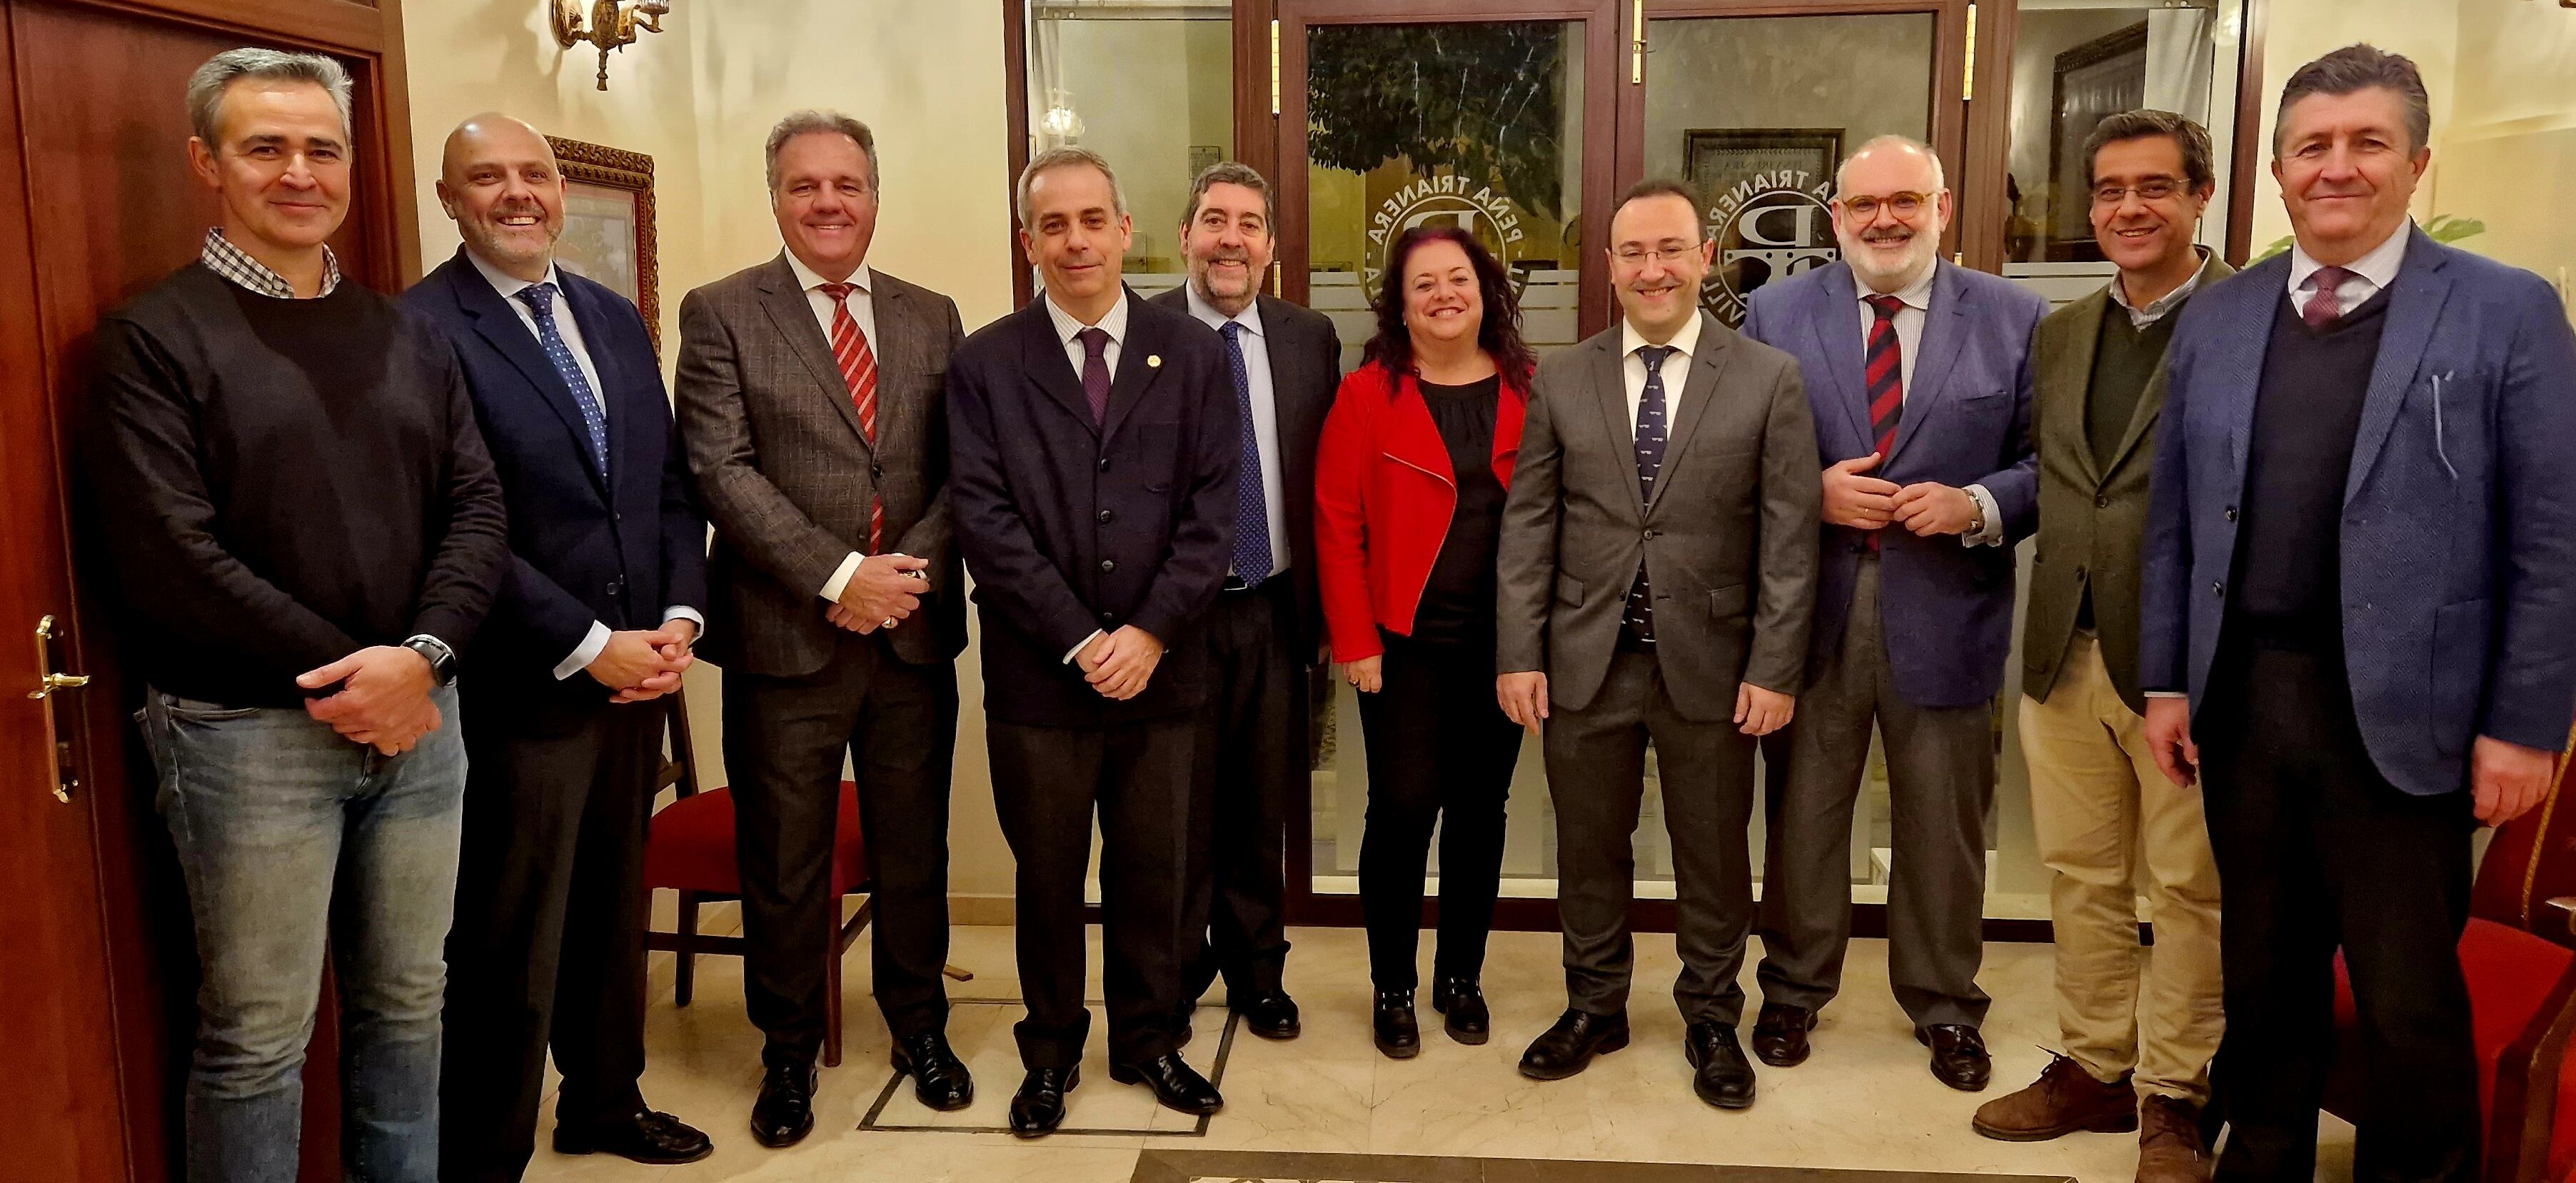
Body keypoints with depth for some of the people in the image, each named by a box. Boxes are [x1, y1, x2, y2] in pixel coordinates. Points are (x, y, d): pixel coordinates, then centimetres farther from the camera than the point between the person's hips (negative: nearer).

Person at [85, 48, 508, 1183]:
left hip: (416, 716, 4)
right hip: (248, 732, -4)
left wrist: (420, 657, -12)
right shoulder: (153, 337, -3)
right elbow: (170, 560, -12)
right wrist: (342, 675, -14)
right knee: (257, 1038, 5)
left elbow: (478, 510, 4)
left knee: (407, 1004, 14)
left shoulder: (408, 334, 11)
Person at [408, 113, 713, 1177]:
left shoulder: (615, 317, 12)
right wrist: (586, 646, -16)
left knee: (613, 911, 19)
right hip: (518, 689, -6)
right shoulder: (420, 329, -11)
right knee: (507, 947, 5)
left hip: (636, 675, 7)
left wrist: (679, 619, -2)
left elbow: (670, 483, 11)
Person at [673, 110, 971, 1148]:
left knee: (914, 849, 14)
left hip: (914, 632, 3)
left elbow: (961, 468, 5)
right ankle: (789, 1052, 27)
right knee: (783, 865, 9)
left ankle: (920, 1026, 33)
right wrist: (839, 576, -17)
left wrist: (912, 567, -12)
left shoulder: (932, 316, 10)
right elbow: (722, 468, -11)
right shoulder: (721, 314, -1)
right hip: (785, 637, -3)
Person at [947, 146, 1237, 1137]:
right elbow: (985, 519, -7)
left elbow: (1213, 508, -2)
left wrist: (1151, 632, -12)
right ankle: (1051, 1052, 30)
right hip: (1038, 676, -1)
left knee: (1153, 871, 13)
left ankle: (1149, 1040, 31)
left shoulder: (1193, 354, 4)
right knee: (1047, 879, 12)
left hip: (1162, 670, 1)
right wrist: (1080, 641, -13)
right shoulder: (984, 364, 0)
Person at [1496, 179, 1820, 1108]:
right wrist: (1520, 654, -3)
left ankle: (1712, 1019, 31)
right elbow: (1527, 525, 2)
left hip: (1709, 665, -1)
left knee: (1714, 855, 11)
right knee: (1589, 849, 13)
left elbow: (1789, 536, -4)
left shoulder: (1769, 379, -2)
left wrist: (1775, 669, -8)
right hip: (1586, 662, 2)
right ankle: (1594, 1006, 33)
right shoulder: (1560, 380, 4)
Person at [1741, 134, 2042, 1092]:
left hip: (1946, 615, 0)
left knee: (1945, 826, 13)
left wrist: (1976, 507, -16)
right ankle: (1794, 989, 33)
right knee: (1803, 817, 13)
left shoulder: (2014, 319, 1)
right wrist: (1815, 492, -14)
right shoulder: (1776, 314, 2)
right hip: (1813, 614, 0)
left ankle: (1944, 1006, 33)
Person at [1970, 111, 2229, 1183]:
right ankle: (2093, 1066, 30)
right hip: (2065, 655, 6)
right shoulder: (2059, 336, 13)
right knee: (2081, 879, 15)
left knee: (2190, 889, 6)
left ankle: (2173, 1095, 22)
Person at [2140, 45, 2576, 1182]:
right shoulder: (2215, 318, 7)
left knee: (2408, 996, 7)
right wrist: (2165, 680, 6)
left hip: (2400, 709, -3)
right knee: (2263, 967, 17)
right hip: (2240, 695, 3)